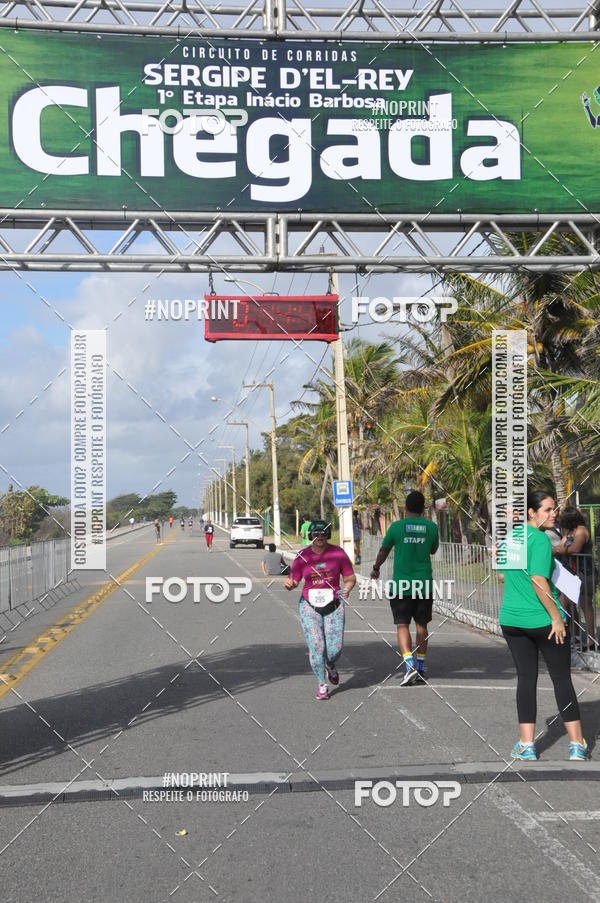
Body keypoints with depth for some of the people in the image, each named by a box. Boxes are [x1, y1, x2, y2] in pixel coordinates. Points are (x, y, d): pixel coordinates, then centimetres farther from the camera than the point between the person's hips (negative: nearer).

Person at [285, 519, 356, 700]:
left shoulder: (338, 553, 0)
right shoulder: (302, 556, 1)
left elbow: (350, 577, 4)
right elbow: (294, 580, 4)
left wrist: (346, 589, -16)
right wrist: (289, 584, -19)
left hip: (333, 605, 0)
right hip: (309, 606, 0)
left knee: (335, 648, -4)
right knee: (316, 646, -7)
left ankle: (330, 666, 32)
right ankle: (321, 684, 10)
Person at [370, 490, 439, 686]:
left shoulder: (396, 526, -5)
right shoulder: (431, 527, 0)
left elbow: (383, 551, 9)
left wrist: (376, 569, 28)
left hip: (401, 585, -2)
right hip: (424, 584, 3)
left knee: (402, 625, -2)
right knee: (421, 625, 15)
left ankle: (410, 666, -19)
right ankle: (421, 666, 22)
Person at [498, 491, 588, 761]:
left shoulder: (510, 536, 8)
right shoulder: (539, 539, -16)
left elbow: (501, 575, 18)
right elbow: (538, 581, -23)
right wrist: (556, 616, -17)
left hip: (511, 620, 7)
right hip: (542, 621, -7)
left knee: (526, 678, 11)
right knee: (562, 679, 5)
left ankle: (526, 746, 10)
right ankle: (577, 745, 12)